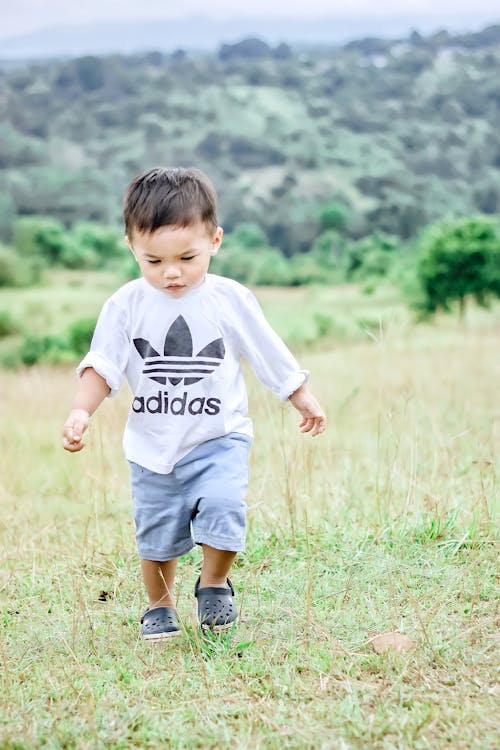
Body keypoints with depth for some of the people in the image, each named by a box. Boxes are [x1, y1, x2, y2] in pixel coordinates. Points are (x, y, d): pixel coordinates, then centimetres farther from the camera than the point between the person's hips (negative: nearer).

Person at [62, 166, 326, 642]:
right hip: (152, 447, 1)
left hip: (219, 440, -1)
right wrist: (81, 410, -23)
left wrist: (305, 402, 12)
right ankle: (160, 606, 31)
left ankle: (214, 585, 4)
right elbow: (103, 365, -7)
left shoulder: (231, 300, -6)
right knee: (156, 534, 8)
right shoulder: (126, 306, -7)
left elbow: (271, 356, 4)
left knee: (222, 507, -21)